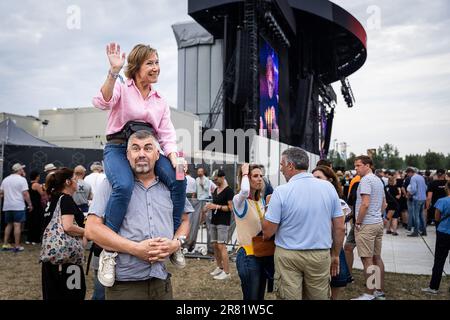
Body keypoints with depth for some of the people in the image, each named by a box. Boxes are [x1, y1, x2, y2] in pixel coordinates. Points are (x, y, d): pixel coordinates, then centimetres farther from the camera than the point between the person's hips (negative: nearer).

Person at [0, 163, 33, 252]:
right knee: (17, 225, -4)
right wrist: (30, 204, -6)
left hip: (7, 206, 6)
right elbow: (25, 194, -13)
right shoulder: (22, 179, -7)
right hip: (18, 206, -6)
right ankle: (17, 246, -2)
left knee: (9, 225, 16)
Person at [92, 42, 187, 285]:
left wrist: (174, 160, -10)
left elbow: (167, 135, 8)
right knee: (124, 186, -35)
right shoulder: (122, 88, 4)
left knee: (178, 181, -21)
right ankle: (108, 250, -20)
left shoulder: (160, 101, 16)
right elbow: (102, 103, -19)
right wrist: (113, 72, -30)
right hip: (118, 148, -4)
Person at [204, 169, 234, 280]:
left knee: (221, 246, -10)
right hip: (214, 221, 8)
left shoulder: (228, 190, -9)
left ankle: (226, 272, -5)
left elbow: (231, 207, -14)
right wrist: (209, 206, 4)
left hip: (223, 222, -8)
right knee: (214, 245, 9)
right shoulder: (215, 190, 14)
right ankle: (219, 267, 23)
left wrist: (216, 206, -18)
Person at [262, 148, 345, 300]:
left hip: (288, 256, -3)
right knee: (319, 296, 18)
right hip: (321, 255, 3)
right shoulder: (328, 187, -2)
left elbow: (267, 232, -9)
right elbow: (339, 228, 2)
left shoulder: (281, 191, -13)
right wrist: (335, 255, 15)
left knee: (289, 296, 11)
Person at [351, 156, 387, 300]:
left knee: (367, 260, -3)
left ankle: (369, 294, 3)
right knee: (377, 257, 15)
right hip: (378, 223, 9)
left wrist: (358, 223, -14)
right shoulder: (379, 180, 15)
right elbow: (384, 204, 22)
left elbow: (365, 204, -22)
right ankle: (380, 291, 23)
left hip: (366, 225, -9)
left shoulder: (366, 180, -14)